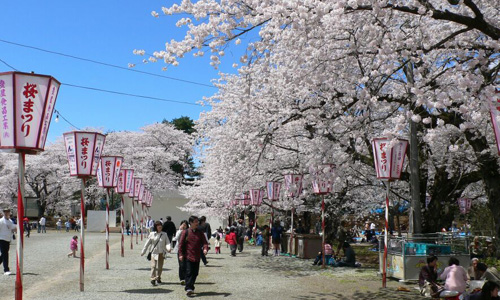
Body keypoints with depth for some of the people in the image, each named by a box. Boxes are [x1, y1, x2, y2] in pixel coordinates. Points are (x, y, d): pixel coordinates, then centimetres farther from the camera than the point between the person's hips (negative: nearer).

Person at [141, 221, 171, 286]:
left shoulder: (164, 235, 4)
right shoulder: (152, 234, 1)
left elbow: (167, 242, 0)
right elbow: (147, 243, 7)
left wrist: (168, 248, -22)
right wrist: (143, 251, 10)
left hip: (161, 253, 2)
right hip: (154, 252, -2)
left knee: (160, 267, 8)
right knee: (153, 266, -13)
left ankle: (158, 278, 26)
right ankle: (153, 279, -15)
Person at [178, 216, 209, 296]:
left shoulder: (200, 233, 9)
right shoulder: (185, 232, -1)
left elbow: (204, 242, 5)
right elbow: (181, 244, -1)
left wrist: (205, 248, -16)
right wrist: (181, 254, -8)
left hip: (197, 257, 4)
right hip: (188, 256, -4)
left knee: (195, 273, 8)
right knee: (189, 272, -11)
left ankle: (191, 287, 20)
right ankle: (188, 288, -14)